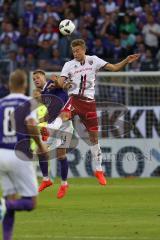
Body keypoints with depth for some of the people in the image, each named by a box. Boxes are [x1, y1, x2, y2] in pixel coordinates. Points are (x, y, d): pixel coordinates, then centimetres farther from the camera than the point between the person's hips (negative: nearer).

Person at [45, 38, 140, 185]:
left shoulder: (93, 61, 5)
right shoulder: (69, 65, 2)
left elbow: (114, 68, 3)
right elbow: (61, 82, -8)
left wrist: (126, 61, -12)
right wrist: (55, 82, -30)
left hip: (89, 102, 2)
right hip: (75, 99, -2)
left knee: (94, 136, 6)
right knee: (64, 114, -36)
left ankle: (99, 170, 17)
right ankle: (48, 130, -65)